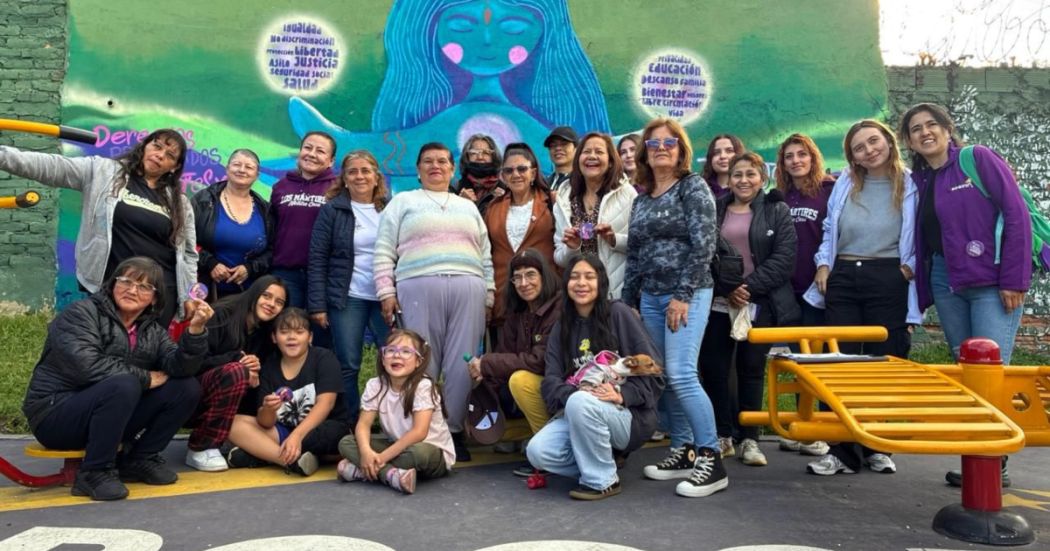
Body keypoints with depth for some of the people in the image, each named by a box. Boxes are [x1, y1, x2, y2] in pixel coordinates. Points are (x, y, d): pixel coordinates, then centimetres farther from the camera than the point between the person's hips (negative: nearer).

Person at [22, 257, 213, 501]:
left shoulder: (152, 330, 5)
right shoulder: (82, 313, -12)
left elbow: (179, 367, -12)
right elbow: (86, 365, -28)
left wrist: (195, 330, -28)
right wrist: (144, 378, -20)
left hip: (110, 418, 6)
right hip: (55, 414, -6)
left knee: (187, 388, -9)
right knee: (124, 385, -35)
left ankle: (140, 459, 2)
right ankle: (95, 472, -20)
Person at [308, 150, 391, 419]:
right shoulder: (332, 209, 2)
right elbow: (317, 259, -1)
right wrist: (317, 304, -7)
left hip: (386, 298, 2)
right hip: (347, 298, -2)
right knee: (348, 366, 2)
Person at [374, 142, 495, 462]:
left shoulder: (469, 207, 23)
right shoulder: (403, 202, 14)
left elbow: (485, 257, 19)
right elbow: (384, 251, 6)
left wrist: (489, 297, 11)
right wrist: (386, 292, -4)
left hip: (468, 289, 3)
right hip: (419, 288, -2)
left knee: (462, 365, 0)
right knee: (422, 363, -1)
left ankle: (455, 431, 10)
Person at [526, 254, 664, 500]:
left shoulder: (619, 313, -6)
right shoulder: (561, 327, 8)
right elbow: (551, 381, -2)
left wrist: (622, 394, -25)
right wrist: (573, 394, -23)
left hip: (628, 415, -4)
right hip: (578, 412, 4)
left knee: (580, 403, -35)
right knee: (538, 452, -21)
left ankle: (603, 480, -13)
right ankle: (601, 457, 5)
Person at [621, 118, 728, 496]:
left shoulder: (693, 187, -3)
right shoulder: (642, 198, 15)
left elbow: (704, 244, -12)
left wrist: (683, 295, -17)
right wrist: (630, 302, 13)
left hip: (686, 295, -7)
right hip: (650, 297, 7)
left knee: (681, 374, -14)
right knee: (663, 377, 7)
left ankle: (710, 459, -5)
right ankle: (683, 451, 18)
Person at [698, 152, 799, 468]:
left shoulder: (777, 211, 6)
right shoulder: (715, 210, 11)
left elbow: (784, 258, -5)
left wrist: (750, 286, -15)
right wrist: (726, 288, -11)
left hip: (760, 305, -2)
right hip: (718, 303, 2)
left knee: (752, 370, 3)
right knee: (713, 368, 1)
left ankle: (749, 439, 12)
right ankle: (721, 435, 15)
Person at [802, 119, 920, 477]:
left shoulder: (911, 185, 2)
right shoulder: (844, 184, 13)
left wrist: (910, 266, -10)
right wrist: (823, 264, 6)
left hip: (888, 281, -3)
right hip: (842, 279, 3)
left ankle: (875, 447, 16)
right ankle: (842, 450, 5)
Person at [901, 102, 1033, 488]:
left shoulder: (979, 159, -3)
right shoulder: (919, 181, 12)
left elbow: (1016, 214, -8)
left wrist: (1014, 280, -13)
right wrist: (921, 296, 11)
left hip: (992, 282, -5)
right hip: (946, 284, 5)